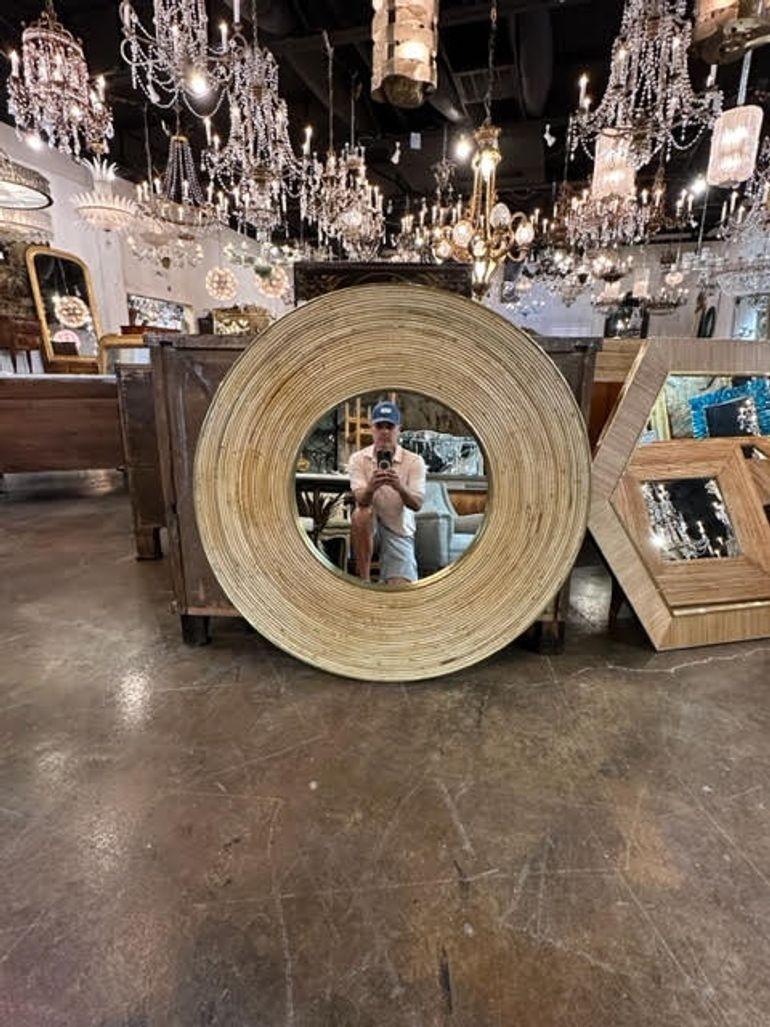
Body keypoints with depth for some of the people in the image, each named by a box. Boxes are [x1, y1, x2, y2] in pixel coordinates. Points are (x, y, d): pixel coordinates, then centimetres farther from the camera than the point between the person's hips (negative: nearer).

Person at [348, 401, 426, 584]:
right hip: (370, 528, 0)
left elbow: (417, 504, -17)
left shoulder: (414, 461, -7)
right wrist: (370, 488, -44)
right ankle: (364, 581, -22)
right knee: (361, 513, -35)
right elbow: (361, 499, -20)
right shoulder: (358, 458, -5)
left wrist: (399, 487, -39)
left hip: (400, 531, 0)